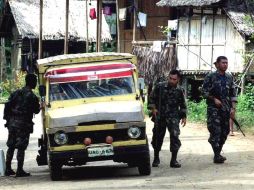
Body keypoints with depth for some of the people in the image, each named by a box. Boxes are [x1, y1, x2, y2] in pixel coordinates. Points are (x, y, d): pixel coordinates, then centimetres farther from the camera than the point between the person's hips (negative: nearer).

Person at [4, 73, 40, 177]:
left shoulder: (16, 93, 7)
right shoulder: (32, 97, -9)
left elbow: (8, 105, 4)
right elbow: (36, 111, 0)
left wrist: (7, 118, 11)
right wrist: (39, 106, 20)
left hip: (12, 122, 5)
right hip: (23, 124, -5)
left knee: (11, 146, 13)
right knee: (21, 148, -2)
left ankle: (8, 169, 17)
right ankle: (19, 171, -3)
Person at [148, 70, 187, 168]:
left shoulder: (179, 91, 2)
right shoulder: (160, 87, -2)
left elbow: (183, 105, 14)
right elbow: (151, 98, 8)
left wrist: (184, 117, 10)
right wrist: (153, 108, -4)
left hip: (173, 116, 0)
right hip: (159, 116, 0)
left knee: (175, 136, -15)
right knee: (157, 137, 7)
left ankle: (174, 160, -9)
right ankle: (156, 158, 26)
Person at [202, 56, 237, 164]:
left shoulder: (229, 78, 11)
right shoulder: (210, 77, -3)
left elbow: (233, 94, 12)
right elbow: (204, 92, -2)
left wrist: (233, 108, 3)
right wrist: (214, 99, -12)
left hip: (226, 109, 5)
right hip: (214, 109, -5)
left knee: (225, 132, 6)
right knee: (216, 131, -10)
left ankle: (218, 153, 18)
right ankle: (217, 156, -8)